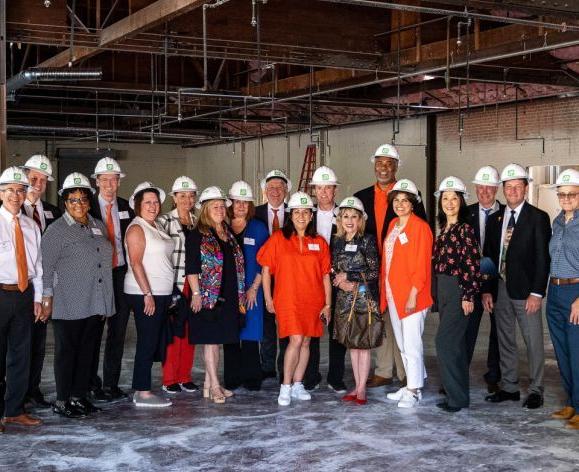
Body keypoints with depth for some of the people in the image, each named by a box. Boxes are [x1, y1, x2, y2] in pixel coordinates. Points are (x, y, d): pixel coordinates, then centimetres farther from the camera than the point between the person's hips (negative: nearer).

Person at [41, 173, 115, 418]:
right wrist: (47, 297, -11)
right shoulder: (57, 230, -5)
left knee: (87, 351, 11)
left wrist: (104, 302, 18)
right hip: (68, 305, -6)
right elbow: (45, 266, -7)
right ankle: (62, 401, 10)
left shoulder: (99, 227, 14)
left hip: (95, 304, 6)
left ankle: (79, 396, 21)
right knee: (66, 352, 2)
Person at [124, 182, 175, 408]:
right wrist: (147, 294, -19)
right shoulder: (136, 228, -8)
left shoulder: (157, 227, 16)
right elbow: (135, 263, -15)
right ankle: (143, 393, 0)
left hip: (161, 293, 8)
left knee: (153, 343, 10)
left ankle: (141, 389, 16)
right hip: (145, 294, -8)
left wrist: (166, 295, 14)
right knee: (147, 342, -5)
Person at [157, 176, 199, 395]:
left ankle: (185, 377, 17)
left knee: (189, 331, 8)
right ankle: (169, 379, 6)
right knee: (173, 331, -4)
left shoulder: (198, 222, 13)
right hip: (173, 283, -5)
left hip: (194, 284, 5)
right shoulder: (165, 221, -3)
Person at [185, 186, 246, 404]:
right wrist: (196, 293, -16)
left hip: (228, 297, 7)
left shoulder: (229, 234, 15)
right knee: (210, 340, -4)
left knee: (217, 340, 9)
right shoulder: (197, 235, -5)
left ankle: (208, 385, 16)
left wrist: (240, 295, 16)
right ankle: (215, 386, -1)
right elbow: (191, 268, -10)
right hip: (208, 296, -7)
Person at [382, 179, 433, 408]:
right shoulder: (393, 225, 13)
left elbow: (421, 266, -14)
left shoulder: (420, 227, -11)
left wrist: (413, 295, -18)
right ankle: (413, 384, 25)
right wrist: (385, 291, 12)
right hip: (393, 293, 8)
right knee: (402, 344, 14)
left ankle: (414, 391, 6)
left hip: (411, 295, -8)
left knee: (411, 344, -4)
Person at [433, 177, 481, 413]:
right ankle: (458, 394, 18)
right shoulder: (443, 229, 12)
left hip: (459, 291, -8)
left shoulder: (465, 229, -11)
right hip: (443, 290, 8)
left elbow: (473, 264, -15)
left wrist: (468, 296, -17)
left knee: (445, 342, -10)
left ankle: (456, 397, -2)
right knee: (456, 343, 12)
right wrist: (437, 294, 14)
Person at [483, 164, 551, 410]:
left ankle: (535, 390, 10)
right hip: (500, 289, 5)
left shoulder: (538, 217, -4)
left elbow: (543, 258, -9)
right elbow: (488, 256, 12)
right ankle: (509, 387, 21)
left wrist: (536, 293, -14)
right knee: (505, 341, 12)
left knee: (534, 342, 0)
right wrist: (486, 290, 5)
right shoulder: (495, 219, 11)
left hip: (525, 290, -5)